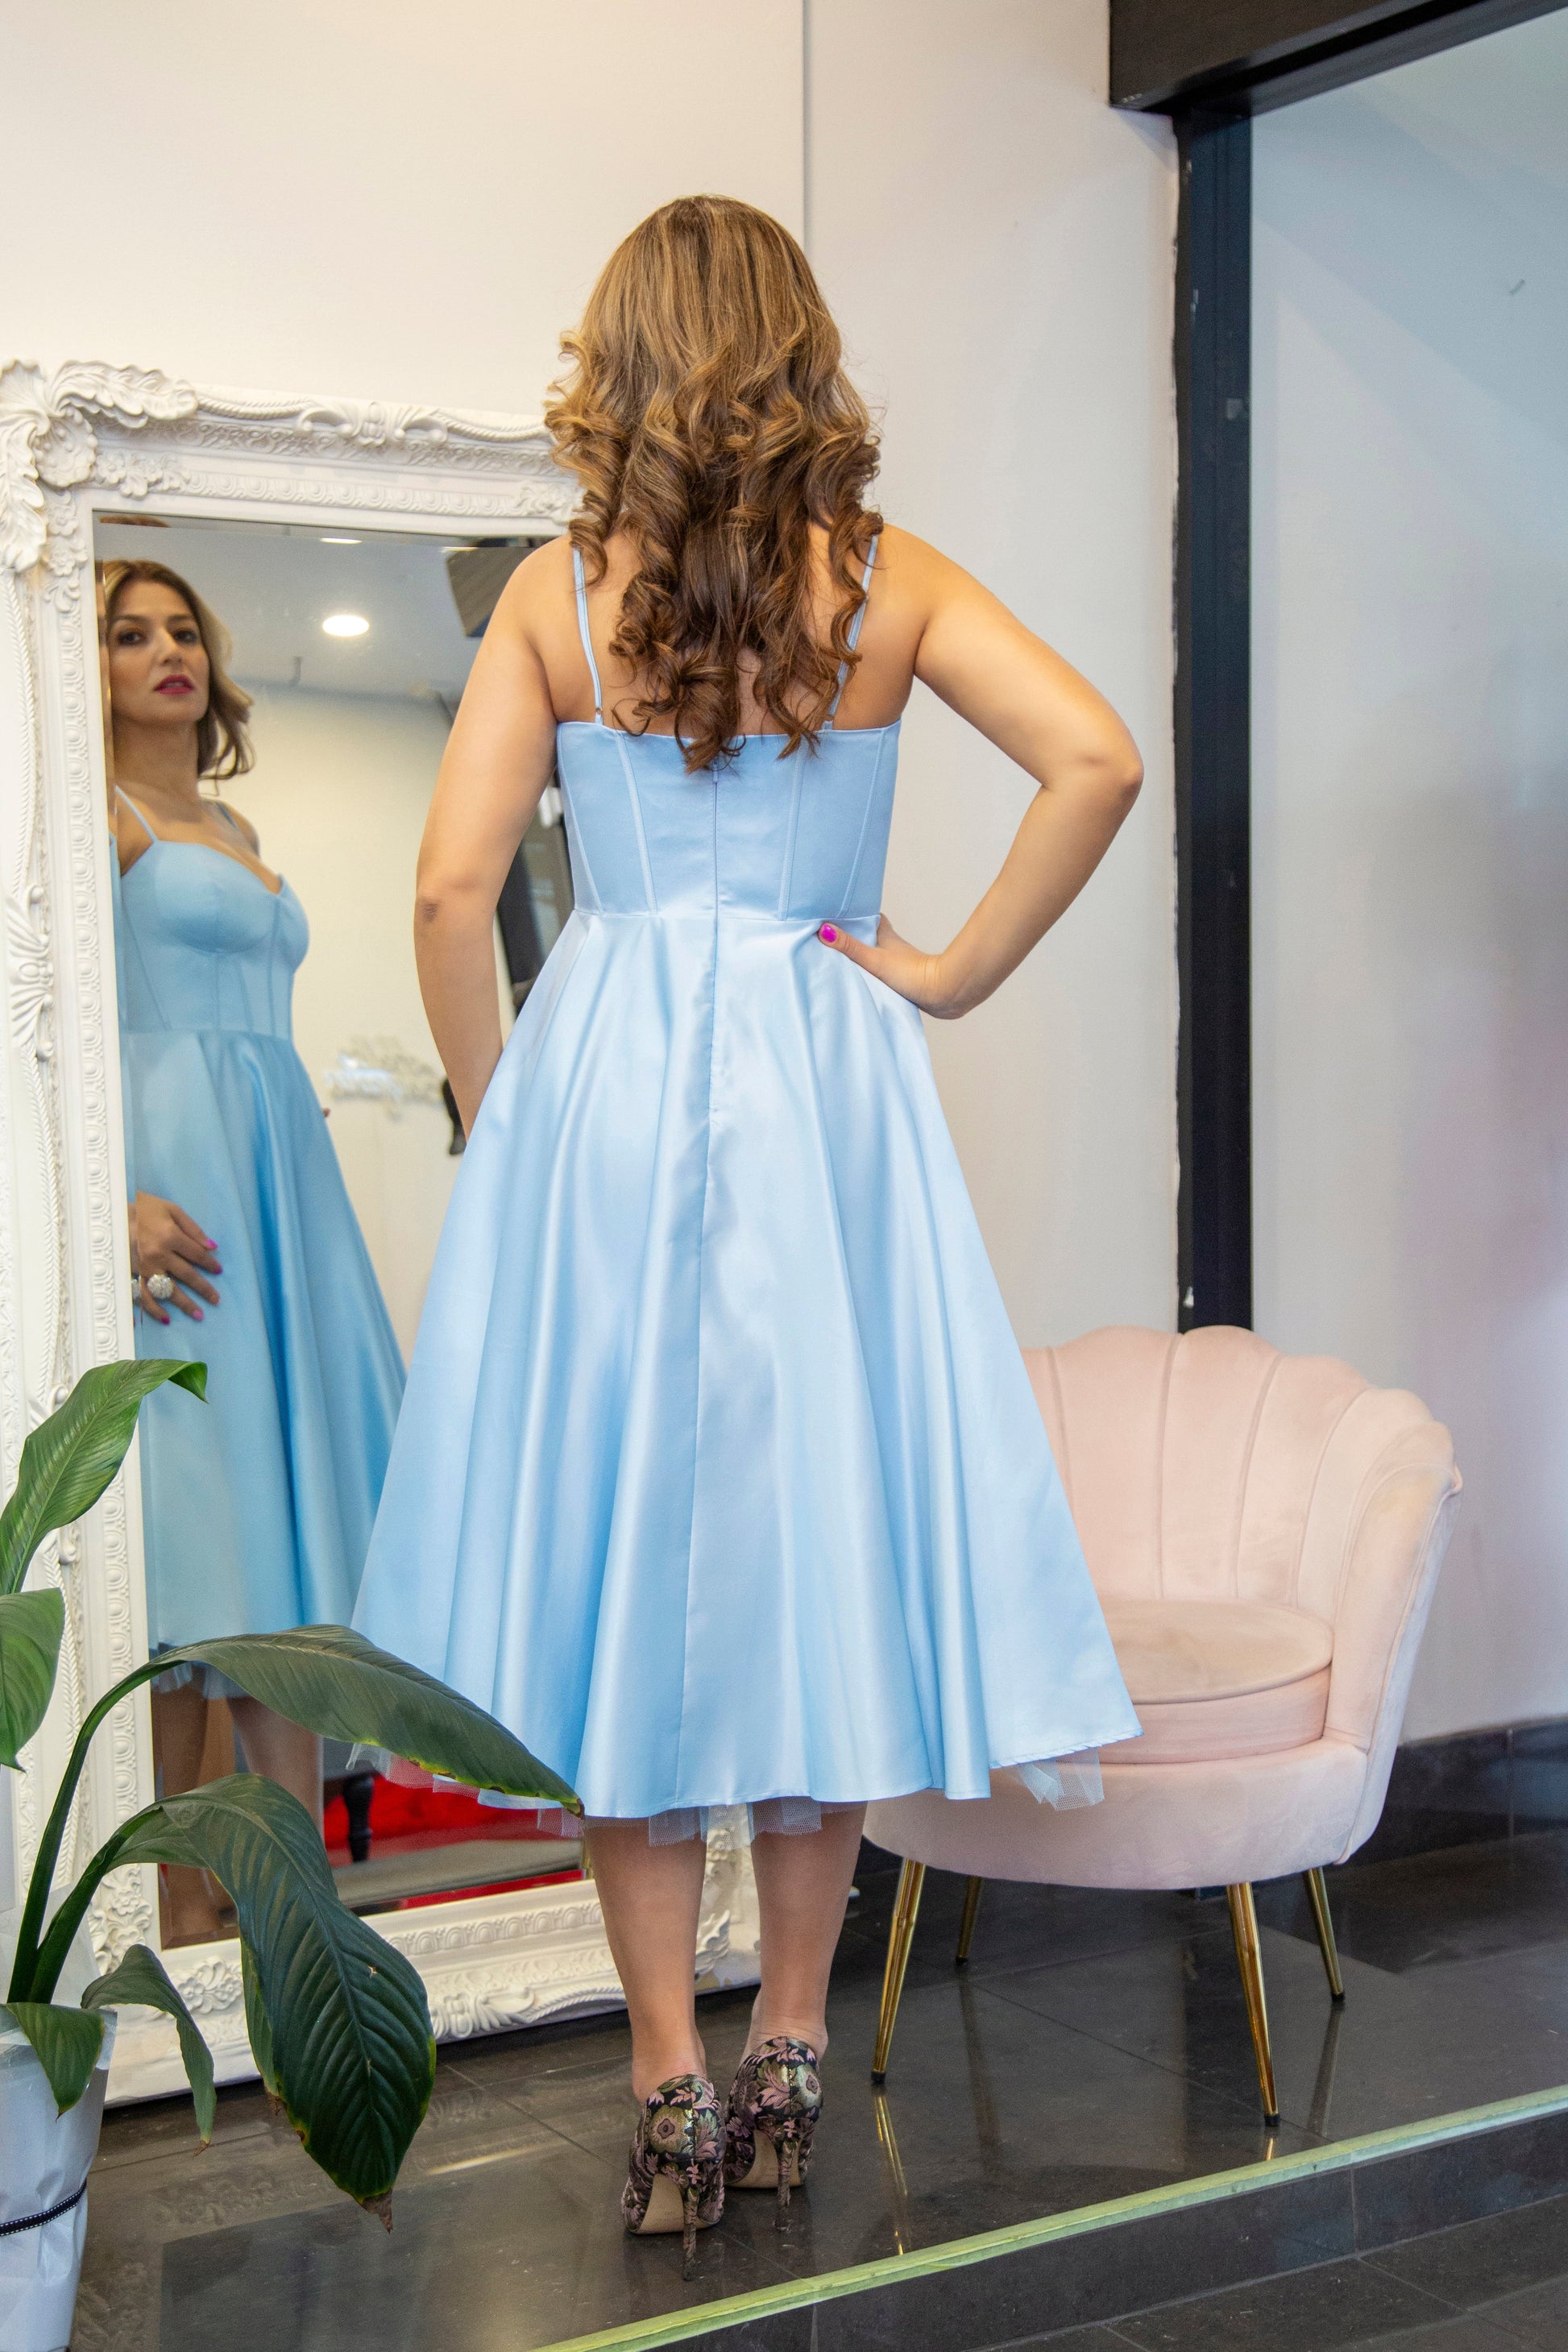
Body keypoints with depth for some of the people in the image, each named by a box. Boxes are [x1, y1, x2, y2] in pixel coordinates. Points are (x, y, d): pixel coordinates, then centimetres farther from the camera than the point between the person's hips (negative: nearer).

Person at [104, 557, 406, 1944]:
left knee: (291, 1501, 6)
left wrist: (283, 1192, 19)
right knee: (187, 1537, -6)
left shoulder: (234, 830, 22)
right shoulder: (102, 811, -3)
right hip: (172, 1170, -8)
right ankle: (183, 1909, 2)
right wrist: (113, 1200, -24)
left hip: (281, 1168, 8)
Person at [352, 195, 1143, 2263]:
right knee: (815, 1536, 10)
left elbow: (451, 887, -5)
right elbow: (1096, 761, -11)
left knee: (619, 1550, 7)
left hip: (602, 1085, 0)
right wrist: (956, 974, -2)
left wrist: (494, 1109, 7)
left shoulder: (557, 593, 0)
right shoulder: (890, 582, 1)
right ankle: (790, 2056, 18)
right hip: (827, 1089, 1)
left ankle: (673, 2089, 11)